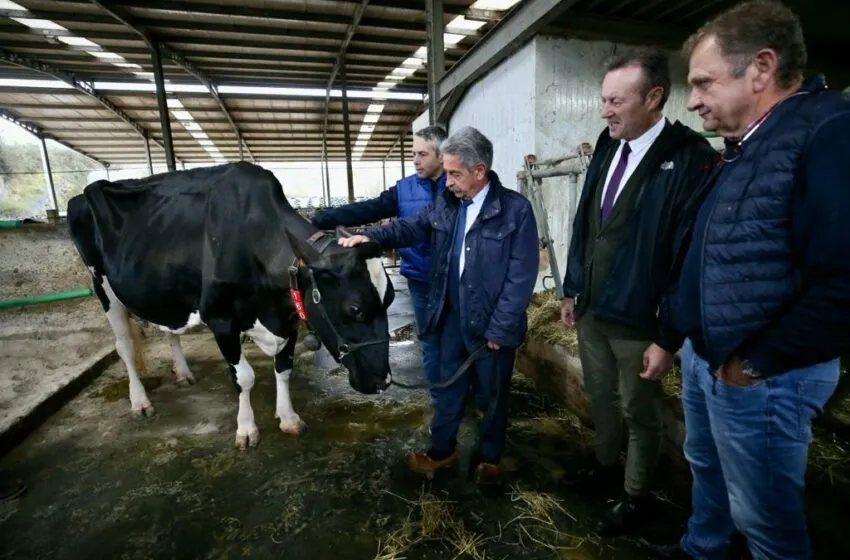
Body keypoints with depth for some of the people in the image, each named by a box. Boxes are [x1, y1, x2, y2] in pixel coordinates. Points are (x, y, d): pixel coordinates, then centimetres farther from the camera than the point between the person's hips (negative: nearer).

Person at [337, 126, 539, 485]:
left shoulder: (516, 209, -14)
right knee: (446, 386, 19)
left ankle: (489, 457, 41)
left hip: (491, 323, -4)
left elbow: (522, 276, -15)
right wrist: (371, 236, -3)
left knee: (492, 394, 16)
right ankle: (441, 450, 42)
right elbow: (410, 228, 14)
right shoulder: (445, 204, 2)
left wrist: (500, 328, -15)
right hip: (451, 316, 5)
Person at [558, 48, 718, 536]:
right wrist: (572, 290, 12)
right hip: (591, 309, 6)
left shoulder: (691, 158, -16)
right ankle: (606, 466, 48)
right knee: (600, 396, 23)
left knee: (640, 412, 16)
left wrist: (669, 337, -16)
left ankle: (636, 496, 40)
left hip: (639, 321, -6)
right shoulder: (607, 148, 6)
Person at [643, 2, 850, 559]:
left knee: (764, 514, 13)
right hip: (703, 355, 9)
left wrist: (755, 363, -18)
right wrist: (696, 345, 12)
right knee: (704, 465, 27)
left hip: (755, 376, -9)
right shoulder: (747, 144, 9)